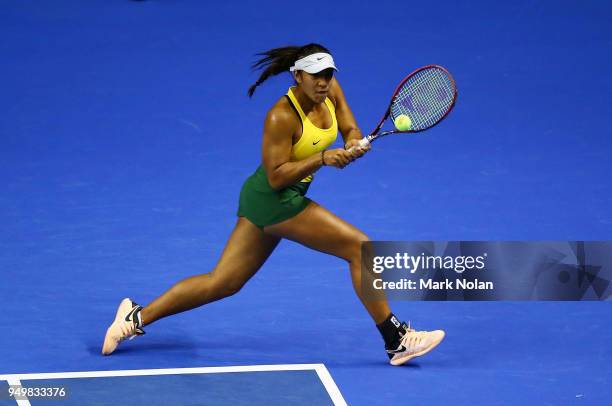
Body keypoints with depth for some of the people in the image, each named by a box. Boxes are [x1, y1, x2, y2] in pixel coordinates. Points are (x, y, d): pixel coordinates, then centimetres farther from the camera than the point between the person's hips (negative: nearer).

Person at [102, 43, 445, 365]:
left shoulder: (331, 91, 0)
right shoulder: (282, 117, -23)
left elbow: (352, 132, 3)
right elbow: (276, 176, -21)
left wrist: (352, 148, -20)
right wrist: (322, 159, -31)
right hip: (275, 199, -9)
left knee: (222, 283, 12)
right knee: (361, 248, -10)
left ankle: (138, 317, 17)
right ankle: (396, 340, -3)